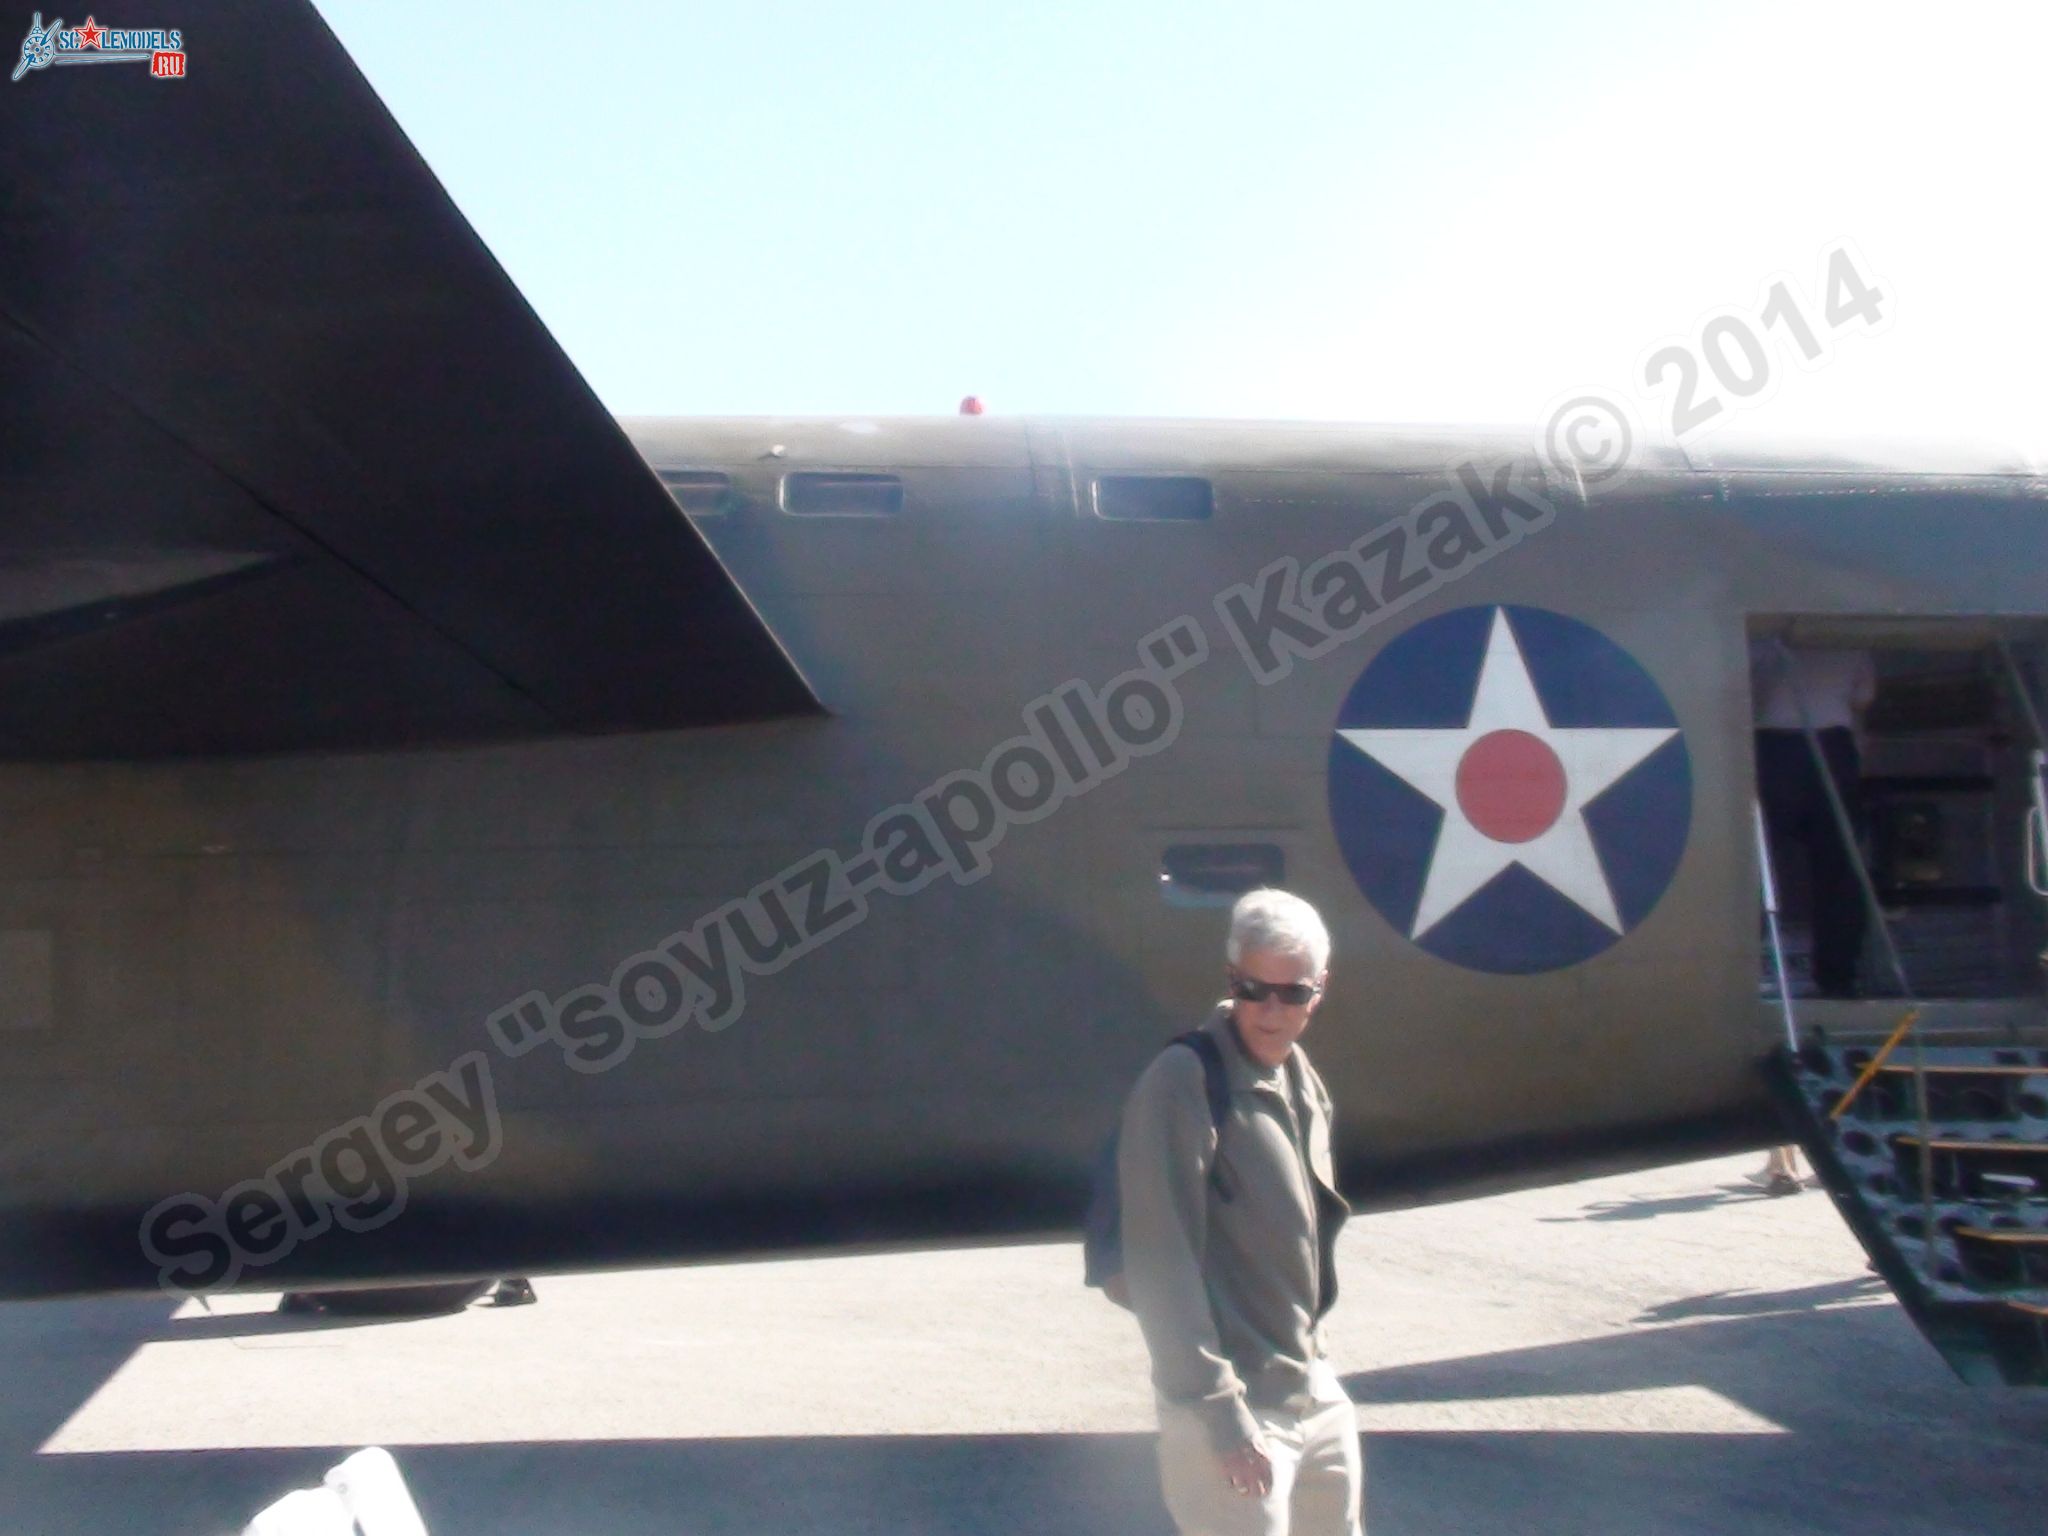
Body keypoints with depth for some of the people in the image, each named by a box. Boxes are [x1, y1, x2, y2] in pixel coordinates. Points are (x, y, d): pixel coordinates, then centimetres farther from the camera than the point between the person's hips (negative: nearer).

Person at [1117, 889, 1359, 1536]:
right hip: (1235, 1411, -8)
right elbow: (1162, 1265, -21)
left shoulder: (1304, 1083, 6)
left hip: (1315, 1395, 8)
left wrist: (1312, 1352, 15)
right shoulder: (1182, 1083, -18)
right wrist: (1217, 1412, -22)